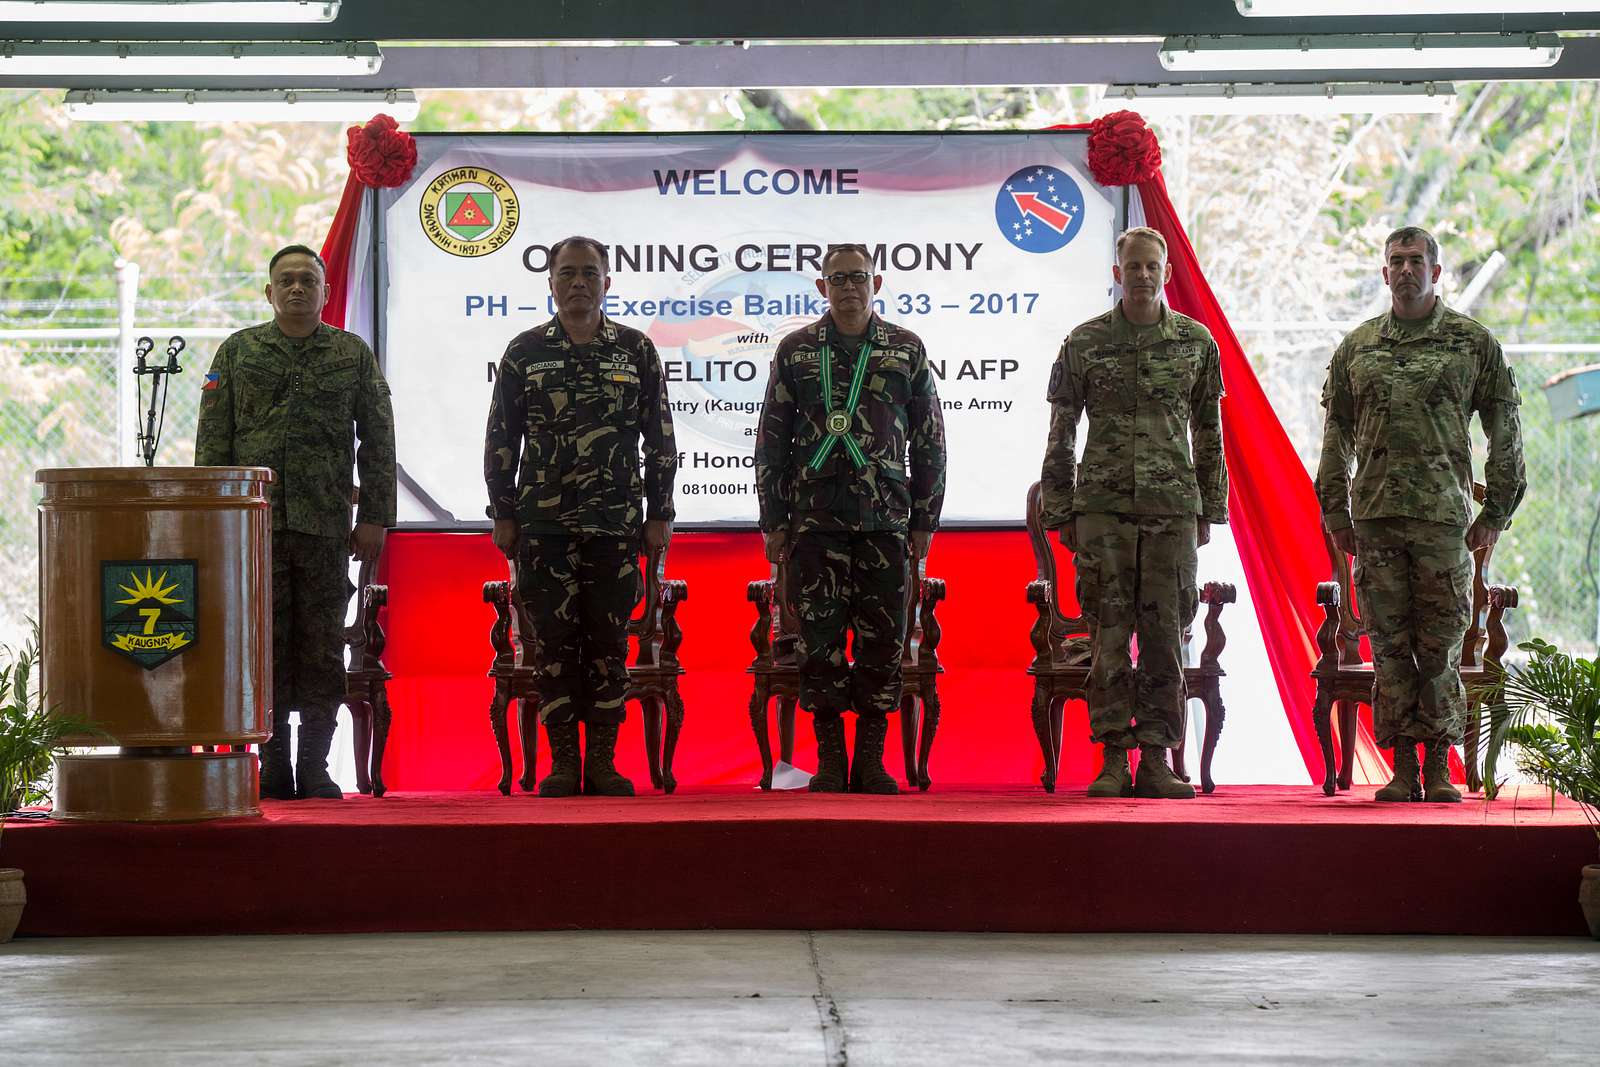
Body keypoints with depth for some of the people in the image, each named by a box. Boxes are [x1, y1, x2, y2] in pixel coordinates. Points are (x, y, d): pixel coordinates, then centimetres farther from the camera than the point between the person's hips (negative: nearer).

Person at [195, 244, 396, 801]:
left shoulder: (354, 354, 10)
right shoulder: (237, 351, 10)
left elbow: (377, 442, 8)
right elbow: (212, 442, 7)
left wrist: (373, 517, 0)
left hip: (325, 525, 0)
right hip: (254, 521, 0)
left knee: (321, 650, 1)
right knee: (266, 648, 1)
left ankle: (315, 769, 7)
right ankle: (274, 768, 7)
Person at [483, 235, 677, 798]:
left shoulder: (636, 350, 6)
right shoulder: (524, 351, 5)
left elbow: (660, 440, 8)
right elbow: (500, 439, 7)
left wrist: (660, 514, 4)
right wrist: (502, 514, 3)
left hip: (615, 524, 0)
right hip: (542, 523, 0)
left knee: (609, 641, 1)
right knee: (553, 640, -1)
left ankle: (602, 761, 8)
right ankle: (563, 761, 6)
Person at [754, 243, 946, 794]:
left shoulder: (907, 350, 8)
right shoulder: (796, 351, 7)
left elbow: (930, 440, 10)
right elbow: (771, 442, 8)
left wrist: (925, 519, 5)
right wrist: (773, 521, 3)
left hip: (885, 520, 0)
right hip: (815, 518, 0)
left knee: (883, 639, 0)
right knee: (820, 639, -2)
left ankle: (871, 759, 9)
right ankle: (830, 760, 6)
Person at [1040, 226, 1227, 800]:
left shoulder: (1196, 342, 7)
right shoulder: (1084, 343, 4)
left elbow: (1209, 434, 13)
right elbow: (1060, 435, 6)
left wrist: (1210, 510, 10)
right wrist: (1060, 513, 3)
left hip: (1173, 508, 1)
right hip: (1102, 508, -1)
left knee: (1165, 635, 1)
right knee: (1108, 635, -3)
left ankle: (1156, 760, 7)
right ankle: (1113, 759, 2)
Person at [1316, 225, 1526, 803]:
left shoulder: (1474, 343, 6)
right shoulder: (1357, 347, 12)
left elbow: (1505, 431, 7)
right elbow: (1337, 434, 15)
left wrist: (1495, 512, 2)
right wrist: (1336, 511, 9)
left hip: (1444, 516, -2)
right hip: (1375, 517, 2)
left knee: (1440, 647, -2)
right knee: (1390, 646, 1)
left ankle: (1439, 769, 6)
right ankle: (1402, 768, 7)